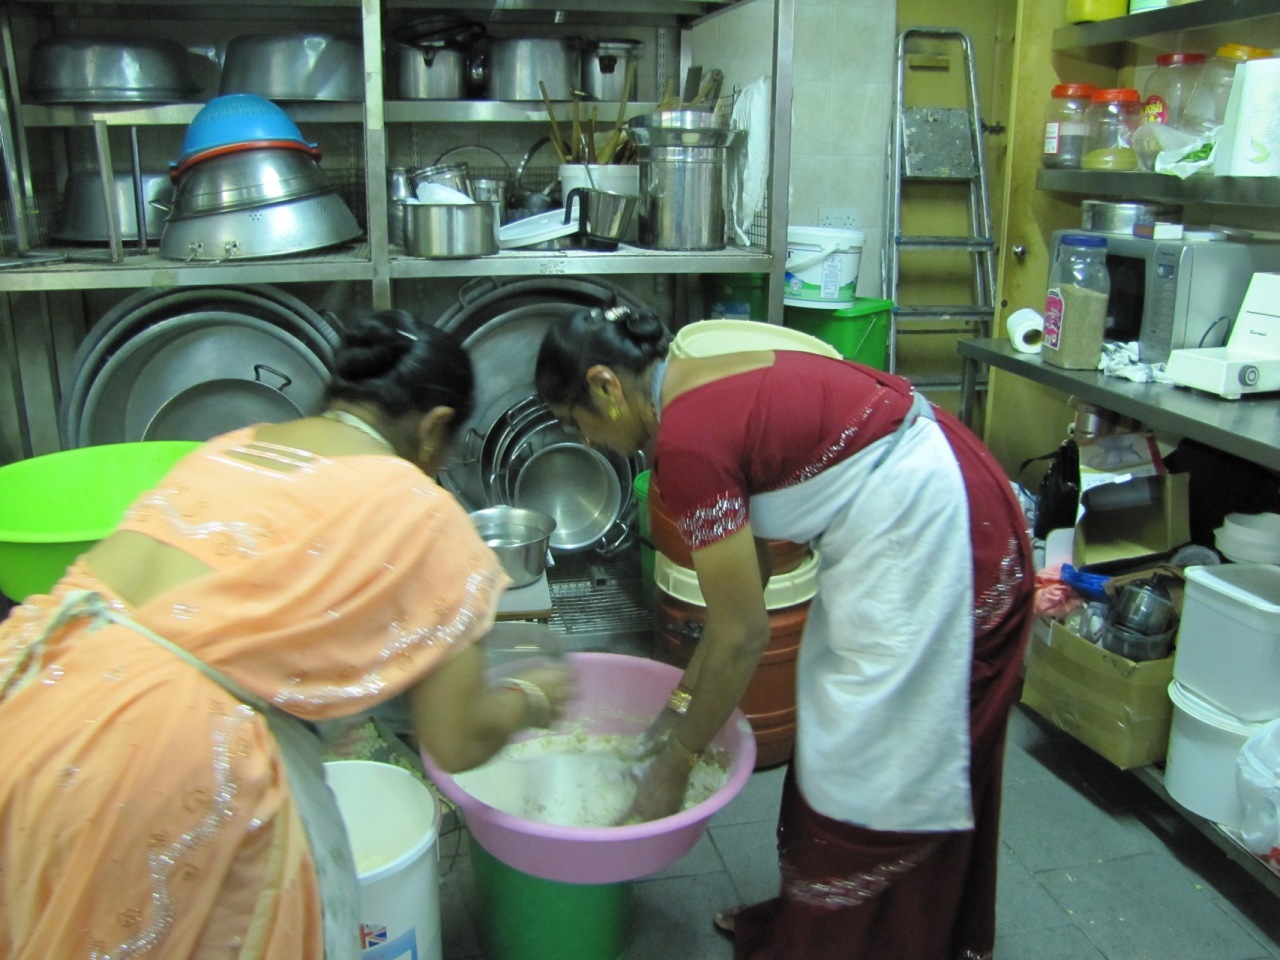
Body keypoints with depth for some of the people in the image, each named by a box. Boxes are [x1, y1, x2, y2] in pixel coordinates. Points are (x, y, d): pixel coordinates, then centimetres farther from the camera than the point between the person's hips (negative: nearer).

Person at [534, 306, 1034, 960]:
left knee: (866, 776, 7)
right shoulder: (704, 367, 7)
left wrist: (675, 763, -1)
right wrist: (683, 702, 15)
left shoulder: (687, 439, -21)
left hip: (924, 536, -10)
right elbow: (749, 565, 11)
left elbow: (742, 636, -16)